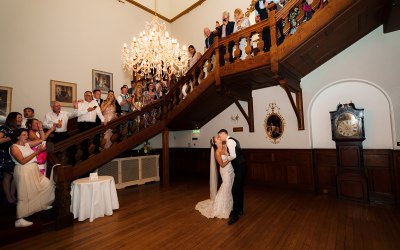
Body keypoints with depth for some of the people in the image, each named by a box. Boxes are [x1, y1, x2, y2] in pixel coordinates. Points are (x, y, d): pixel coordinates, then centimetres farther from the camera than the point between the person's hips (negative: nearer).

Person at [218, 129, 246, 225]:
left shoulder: (229, 141, -15)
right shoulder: (232, 140, 15)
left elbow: (233, 156, -23)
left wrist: (227, 158, -5)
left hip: (240, 168, -11)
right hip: (240, 167, 11)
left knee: (235, 190, -9)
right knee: (239, 189, 19)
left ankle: (235, 214, -1)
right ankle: (240, 210, 33)